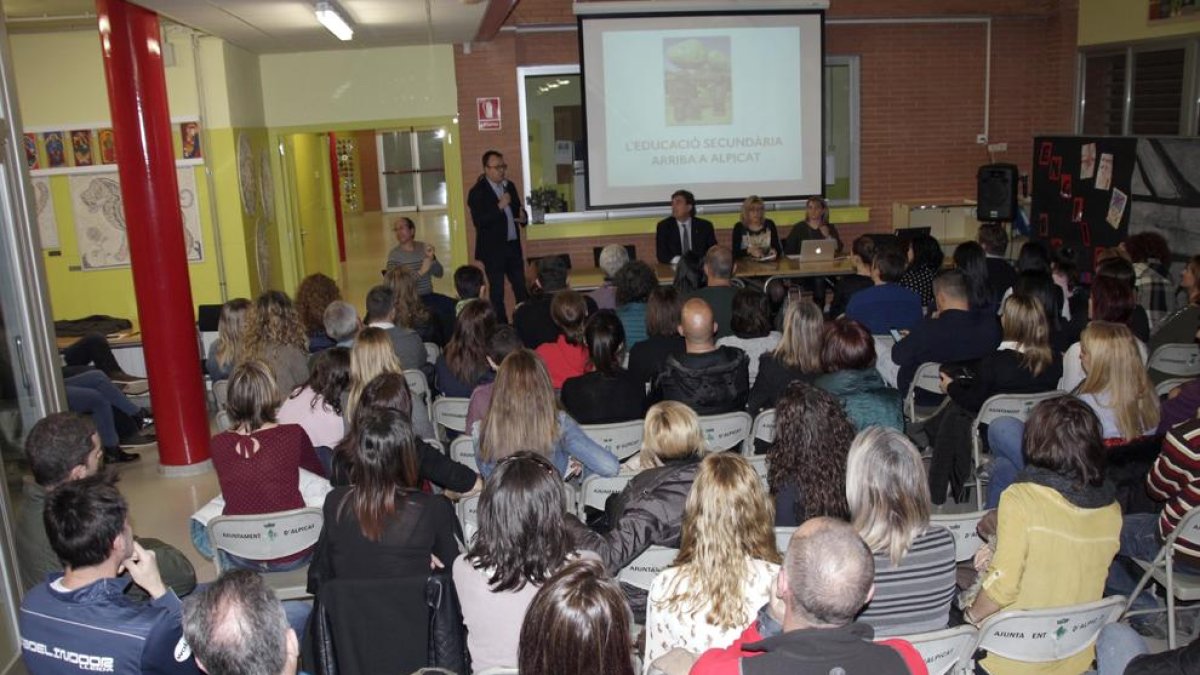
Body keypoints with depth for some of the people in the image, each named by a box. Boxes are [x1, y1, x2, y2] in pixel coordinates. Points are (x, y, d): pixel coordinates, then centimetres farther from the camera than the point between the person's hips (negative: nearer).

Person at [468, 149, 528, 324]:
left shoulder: (509, 186, 11)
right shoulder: (477, 192, -10)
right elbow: (478, 221, -19)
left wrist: (523, 217, -2)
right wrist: (499, 206, -26)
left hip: (513, 245, 6)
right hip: (493, 249, -6)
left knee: (521, 288, 9)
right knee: (497, 292, 3)